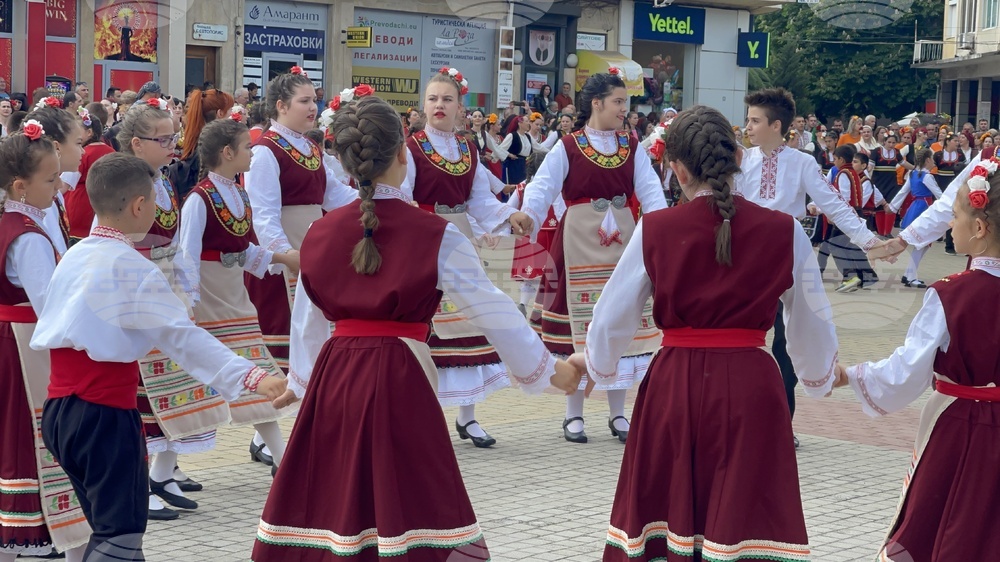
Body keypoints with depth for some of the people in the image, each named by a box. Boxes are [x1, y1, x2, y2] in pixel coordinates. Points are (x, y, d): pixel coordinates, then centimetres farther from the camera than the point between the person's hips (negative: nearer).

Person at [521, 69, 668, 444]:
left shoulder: (632, 148, 7)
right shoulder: (567, 147, -2)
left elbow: (650, 192, -3)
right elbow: (540, 190, -11)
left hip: (622, 245, 3)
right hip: (579, 244, -3)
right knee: (578, 326, 2)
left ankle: (617, 413, 16)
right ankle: (574, 414, 12)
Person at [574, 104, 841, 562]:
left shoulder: (654, 230, -5)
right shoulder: (783, 232, -4)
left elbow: (615, 313, 3)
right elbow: (811, 319, 7)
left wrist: (595, 360, 24)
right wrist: (822, 373, 28)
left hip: (674, 386, 0)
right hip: (750, 387, 0)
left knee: (663, 516, 16)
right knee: (746, 525, 8)